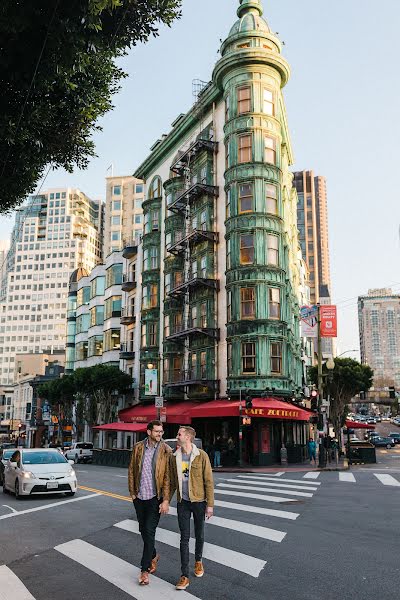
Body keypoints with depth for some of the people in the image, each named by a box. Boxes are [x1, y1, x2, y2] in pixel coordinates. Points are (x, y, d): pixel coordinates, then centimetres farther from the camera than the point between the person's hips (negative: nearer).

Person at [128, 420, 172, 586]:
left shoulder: (166, 451, -9)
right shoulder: (138, 447, 0)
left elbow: (168, 477, -10)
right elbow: (131, 470, 7)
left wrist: (166, 500, -13)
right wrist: (132, 492, 4)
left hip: (155, 498, -4)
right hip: (139, 497, 4)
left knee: (149, 532, -5)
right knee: (143, 530, 16)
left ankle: (144, 570, 6)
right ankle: (153, 556, 40)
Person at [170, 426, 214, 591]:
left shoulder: (201, 456, -11)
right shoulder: (175, 457, 0)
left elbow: (208, 481, -9)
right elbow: (172, 482, 9)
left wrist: (210, 504, -10)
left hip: (199, 501, -2)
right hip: (182, 502, 2)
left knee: (199, 535, 15)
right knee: (184, 538, 2)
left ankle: (198, 561, 40)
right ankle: (184, 576, 8)